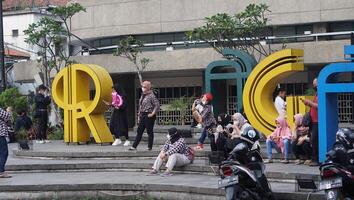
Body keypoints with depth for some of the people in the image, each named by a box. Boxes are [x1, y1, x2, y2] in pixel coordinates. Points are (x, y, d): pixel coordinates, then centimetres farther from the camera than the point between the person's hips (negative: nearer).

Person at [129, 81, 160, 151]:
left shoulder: (151, 96, -13)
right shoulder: (142, 96, 13)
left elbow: (157, 105, -19)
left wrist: (152, 114, -17)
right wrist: (139, 115, 17)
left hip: (148, 116, -8)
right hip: (142, 115, 8)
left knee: (149, 132, 1)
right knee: (139, 131, 9)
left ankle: (150, 146, 10)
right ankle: (134, 146, 11)